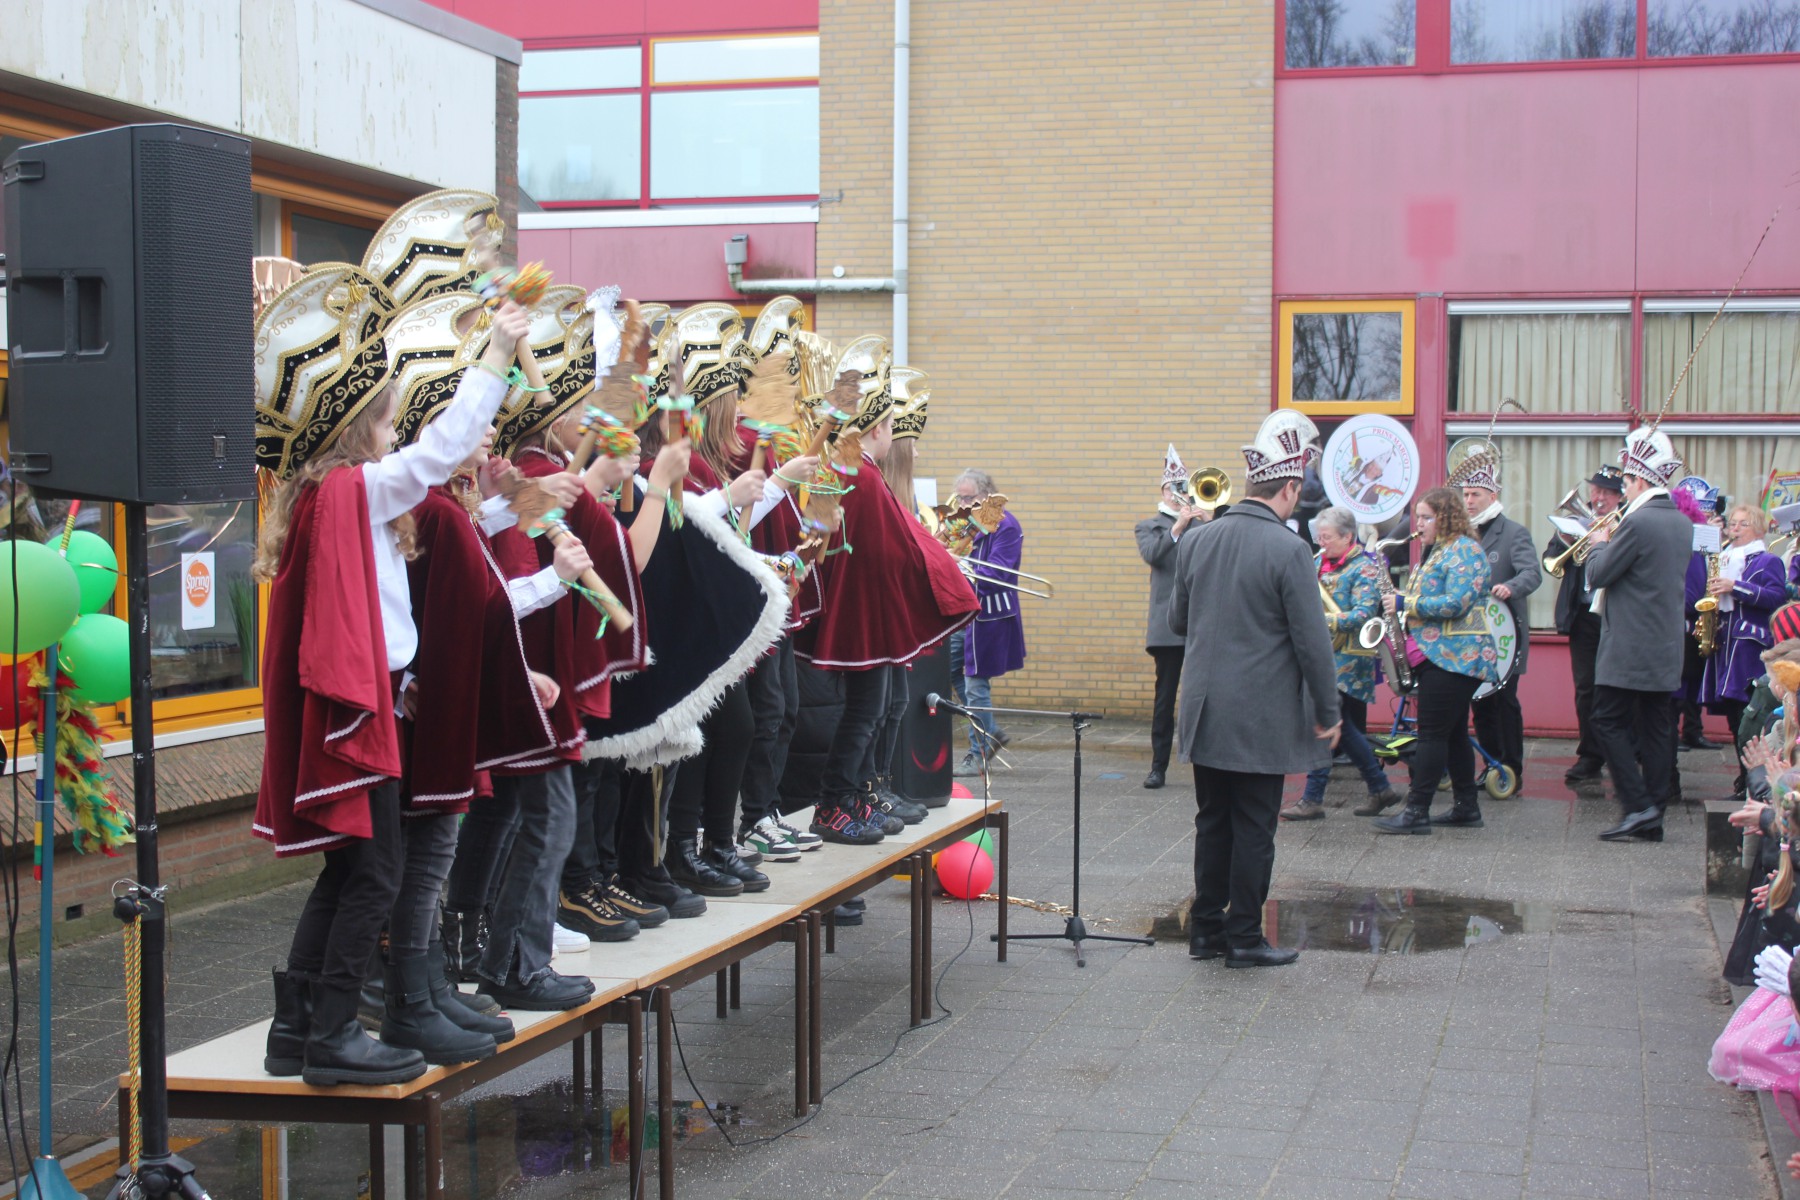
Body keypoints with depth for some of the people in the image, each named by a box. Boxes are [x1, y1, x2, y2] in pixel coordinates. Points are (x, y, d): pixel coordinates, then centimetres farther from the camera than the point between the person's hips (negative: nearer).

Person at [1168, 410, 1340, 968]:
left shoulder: (1195, 541, 3)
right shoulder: (1288, 550, -15)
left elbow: (1177, 619, 13)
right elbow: (1312, 640, -13)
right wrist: (1328, 712, -4)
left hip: (1206, 713, 5)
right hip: (1263, 718, -5)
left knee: (1213, 821, 14)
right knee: (1254, 827, 3)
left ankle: (1206, 927, 20)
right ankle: (1244, 937, 8)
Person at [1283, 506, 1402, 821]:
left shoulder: (1365, 568, -10)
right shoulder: (1321, 563, 14)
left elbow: (1364, 614, -21)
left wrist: (1324, 620, -32)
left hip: (1348, 659, -8)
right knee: (1340, 726, 12)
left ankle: (1312, 800, -7)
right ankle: (1380, 789, 23)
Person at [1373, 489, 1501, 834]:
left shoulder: (1465, 551, -12)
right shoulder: (1439, 551, 20)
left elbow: (1455, 604, -22)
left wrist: (1405, 603, -19)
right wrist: (1400, 604, 9)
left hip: (1454, 659, -10)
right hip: (1439, 654, 10)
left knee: (1433, 733, -10)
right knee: (1453, 733, 12)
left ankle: (1417, 812, -10)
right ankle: (1466, 807, 17)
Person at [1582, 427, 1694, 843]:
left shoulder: (1638, 521, -17)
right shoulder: (1683, 523, 10)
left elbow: (1598, 575, -13)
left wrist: (1599, 544, 5)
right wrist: (1614, 542, 16)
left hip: (1628, 648, -8)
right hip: (1667, 648, 8)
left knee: (1608, 721, -2)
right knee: (1656, 727, 9)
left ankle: (1638, 805, -9)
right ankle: (1652, 817, 11)